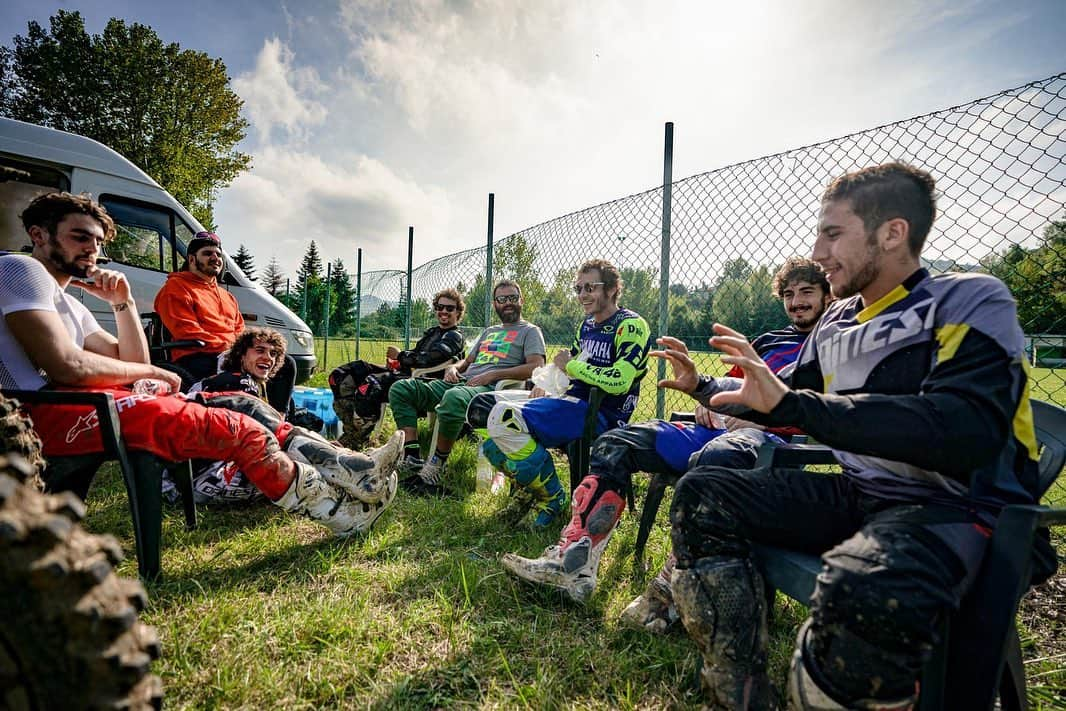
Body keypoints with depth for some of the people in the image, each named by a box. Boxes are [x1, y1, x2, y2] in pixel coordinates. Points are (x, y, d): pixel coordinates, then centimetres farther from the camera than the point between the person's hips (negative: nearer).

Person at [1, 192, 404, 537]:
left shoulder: (68, 302, 26)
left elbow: (131, 363, 18)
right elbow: (66, 366, -17)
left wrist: (122, 302, 10)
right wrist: (153, 373, -4)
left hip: (85, 401, 10)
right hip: (52, 410, -10)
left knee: (243, 406, -2)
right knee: (237, 429, -22)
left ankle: (354, 471, -11)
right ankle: (342, 512, -14)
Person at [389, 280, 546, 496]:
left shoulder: (530, 331, 11)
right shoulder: (489, 332, 33)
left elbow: (536, 367, -7)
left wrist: (492, 375, -13)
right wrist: (454, 368, 8)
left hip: (490, 389, -8)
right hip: (461, 381, 8)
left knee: (453, 398, -43)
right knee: (400, 389, -7)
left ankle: (432, 470, -26)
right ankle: (411, 459, -16)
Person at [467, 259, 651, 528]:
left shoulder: (630, 325, -9)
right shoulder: (586, 324, 18)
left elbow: (618, 382, -22)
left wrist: (571, 365, -11)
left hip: (601, 415, -9)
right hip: (571, 403, 9)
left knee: (505, 417, -28)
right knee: (483, 409, 0)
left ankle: (551, 498, -10)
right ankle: (529, 487, 7)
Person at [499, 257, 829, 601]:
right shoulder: (769, 341, 29)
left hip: (772, 440, -7)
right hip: (719, 428, 8)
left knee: (716, 456, -44)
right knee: (614, 443, -6)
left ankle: (669, 591, -34)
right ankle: (572, 564, -16)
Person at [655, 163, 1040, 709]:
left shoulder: (969, 303, -10)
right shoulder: (836, 322, 9)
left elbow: (967, 432, -28)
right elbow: (782, 403, 23)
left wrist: (791, 402, -32)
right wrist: (702, 386, 13)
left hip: (957, 506, -6)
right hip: (860, 495, 7)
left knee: (863, 590, -40)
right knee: (701, 495, -8)